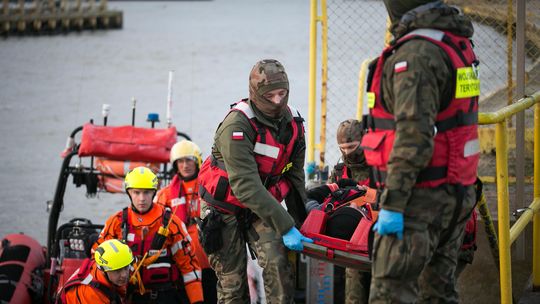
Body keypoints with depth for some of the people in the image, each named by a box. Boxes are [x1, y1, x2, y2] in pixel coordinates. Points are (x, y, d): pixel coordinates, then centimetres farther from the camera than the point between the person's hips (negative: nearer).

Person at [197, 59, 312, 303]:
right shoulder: (236, 126, -28)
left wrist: (301, 222, 4)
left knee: (277, 263, -17)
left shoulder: (293, 122, -7)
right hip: (224, 207, -4)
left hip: (260, 208, 5)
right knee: (232, 279, -2)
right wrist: (285, 227, -34)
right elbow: (246, 186, -33)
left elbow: (294, 176, 5)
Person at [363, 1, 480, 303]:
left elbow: (413, 136, -24)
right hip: (458, 193, 10)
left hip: (423, 198, -10)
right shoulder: (458, 44, 13)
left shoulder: (417, 54, -18)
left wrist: (392, 203, -23)